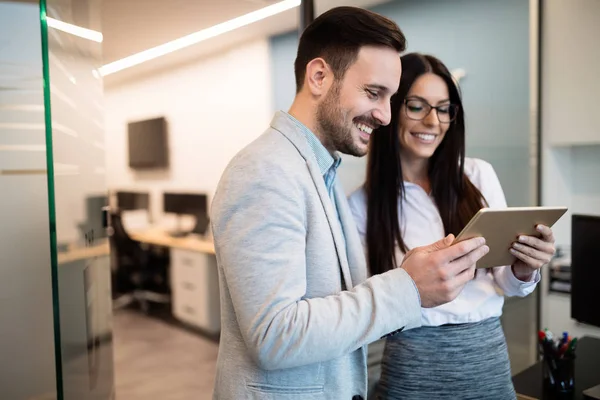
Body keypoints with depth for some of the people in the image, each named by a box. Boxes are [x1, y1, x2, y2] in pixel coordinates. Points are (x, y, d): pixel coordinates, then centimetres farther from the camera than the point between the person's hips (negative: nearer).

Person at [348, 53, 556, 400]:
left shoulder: (479, 175, -4)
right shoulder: (363, 203, -8)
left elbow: (506, 285, 2)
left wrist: (524, 270, -19)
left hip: (489, 357, 2)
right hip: (414, 364, -2)